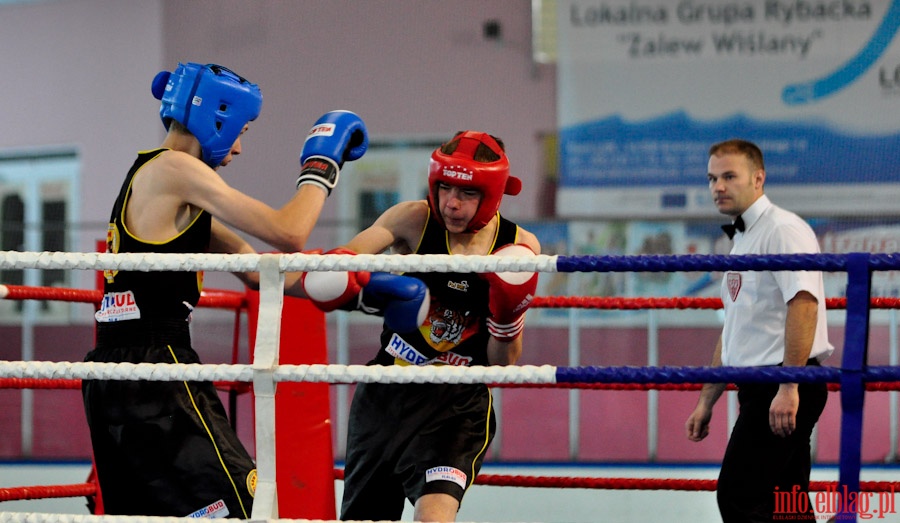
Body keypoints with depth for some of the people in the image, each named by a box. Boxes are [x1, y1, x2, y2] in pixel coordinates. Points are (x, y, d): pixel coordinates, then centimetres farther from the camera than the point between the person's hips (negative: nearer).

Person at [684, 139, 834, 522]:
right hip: (760, 389, 10)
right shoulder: (741, 240, 21)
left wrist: (789, 387, -28)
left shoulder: (783, 230, -10)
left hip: (785, 388, -10)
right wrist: (706, 401, 25)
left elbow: (804, 303, -23)